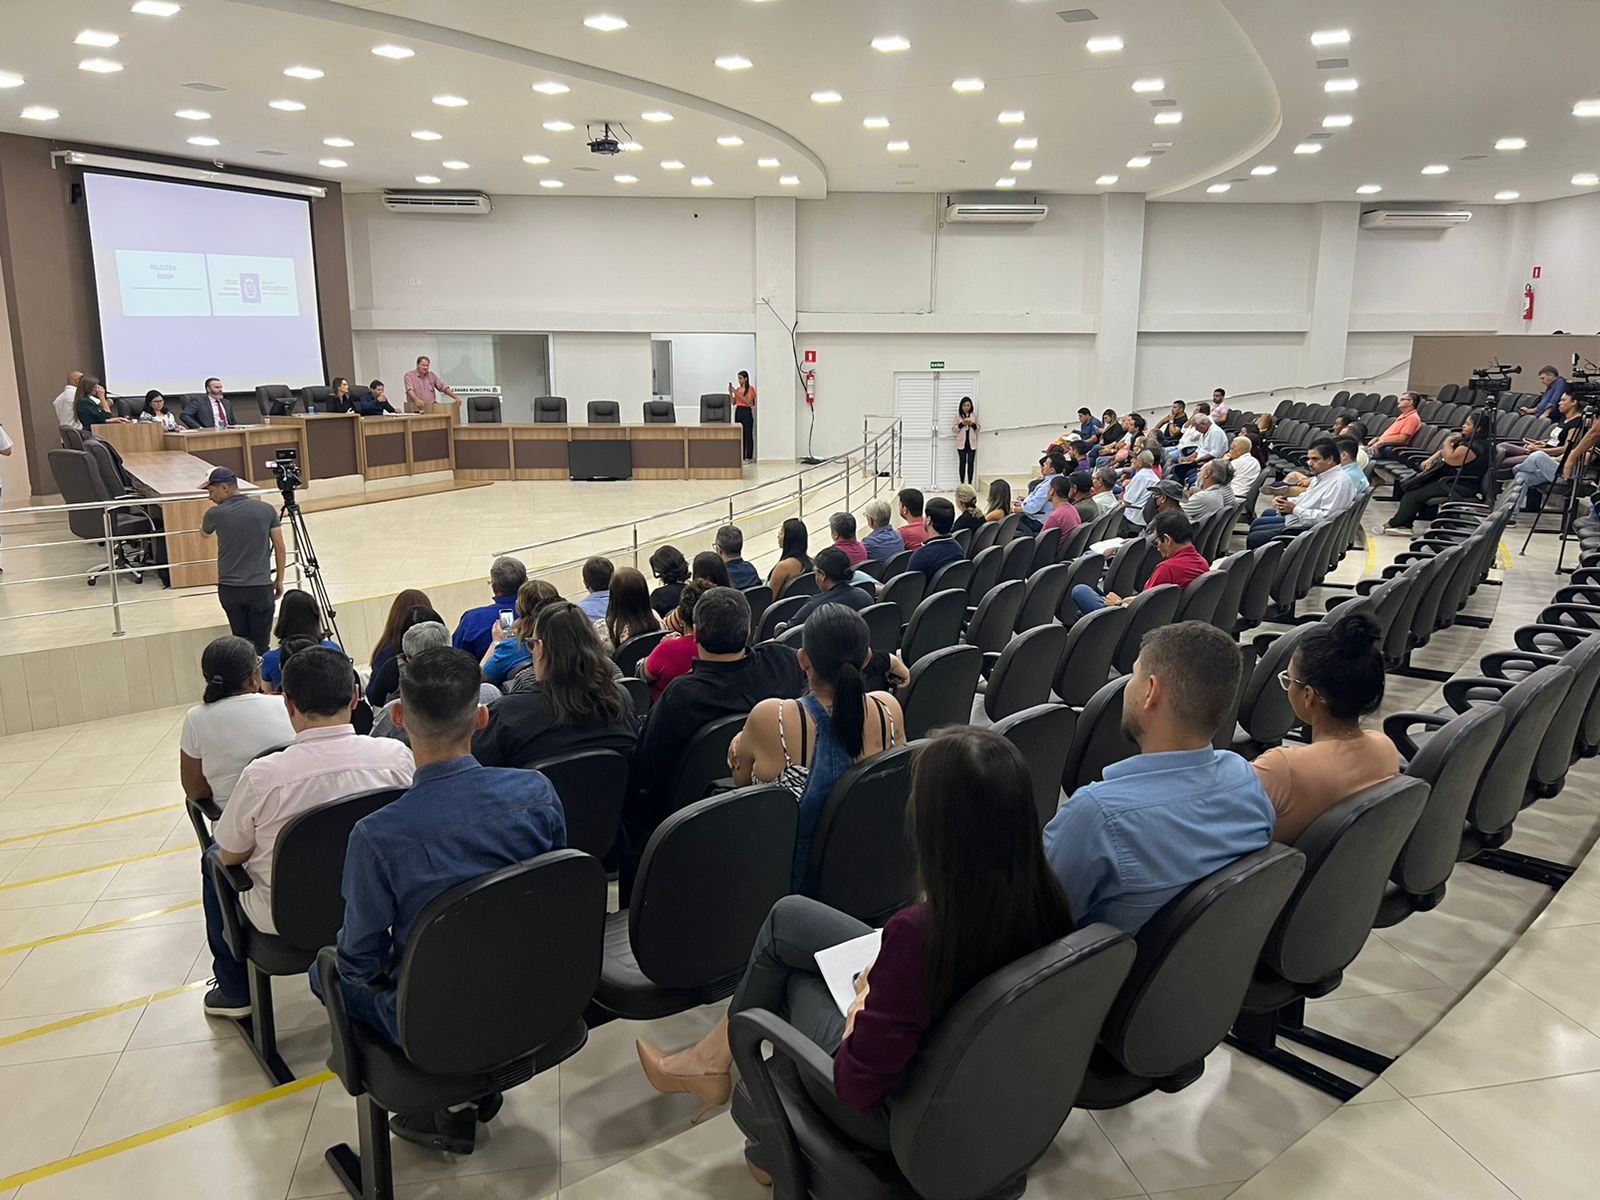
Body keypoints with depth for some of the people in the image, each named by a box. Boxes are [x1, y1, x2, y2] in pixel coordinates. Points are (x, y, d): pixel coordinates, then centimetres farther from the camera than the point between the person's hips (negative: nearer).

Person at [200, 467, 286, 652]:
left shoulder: (216, 514, -4)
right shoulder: (266, 510, -1)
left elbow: (204, 533, 20)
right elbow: (280, 548, 2)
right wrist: (279, 580, 11)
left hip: (229, 589, 0)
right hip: (261, 588, 0)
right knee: (260, 646, 2)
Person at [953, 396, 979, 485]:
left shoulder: (974, 415, 4)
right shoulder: (958, 415, 1)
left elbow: (979, 427, 7)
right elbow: (954, 429, 1)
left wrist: (972, 424, -12)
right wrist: (962, 424, -16)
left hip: (972, 442, 1)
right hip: (961, 442, -1)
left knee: (971, 462, -1)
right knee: (962, 462, 1)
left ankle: (970, 484, 5)